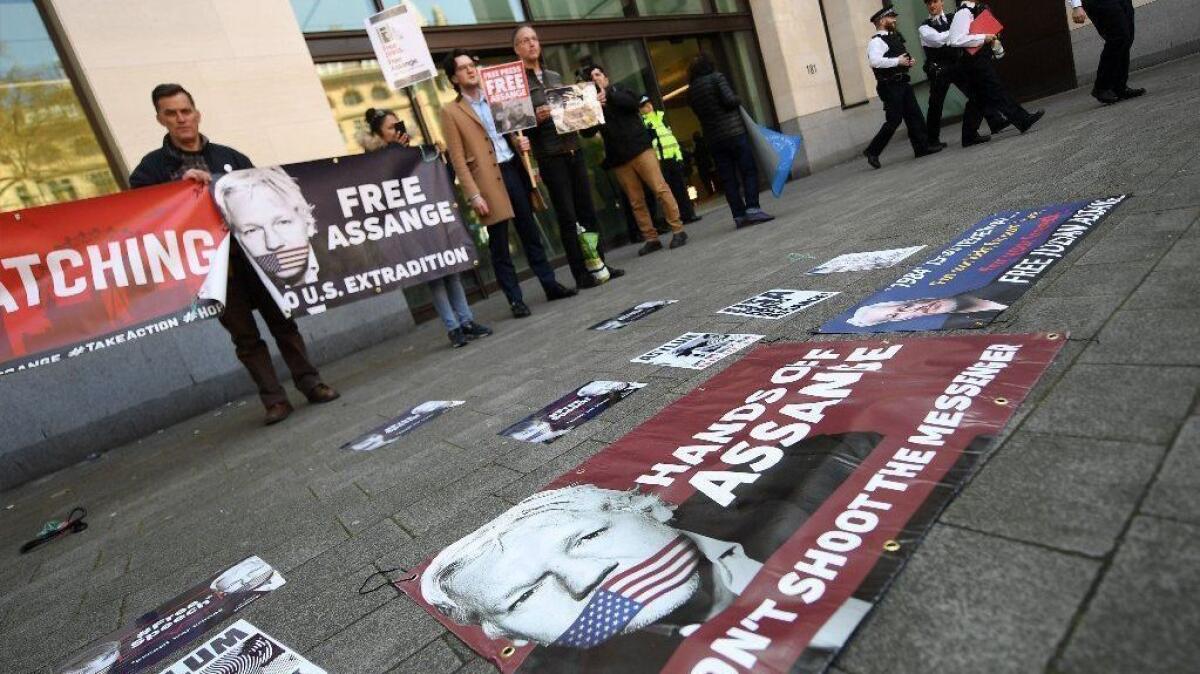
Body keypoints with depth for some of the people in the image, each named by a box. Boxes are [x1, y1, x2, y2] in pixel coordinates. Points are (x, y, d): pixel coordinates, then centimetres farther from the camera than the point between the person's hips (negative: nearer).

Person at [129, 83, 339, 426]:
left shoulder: (229, 156, 13)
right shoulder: (154, 166, 5)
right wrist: (181, 184, -19)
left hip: (253, 253, 2)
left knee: (282, 319, 5)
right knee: (244, 335, 2)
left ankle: (310, 382, 13)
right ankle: (274, 399, 6)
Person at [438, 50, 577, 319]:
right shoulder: (451, 112, -1)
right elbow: (458, 160, -5)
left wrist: (522, 141, 2)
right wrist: (473, 195, -13)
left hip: (514, 170, 5)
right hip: (488, 180, -5)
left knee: (530, 233, 12)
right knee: (499, 244, 0)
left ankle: (550, 284, 21)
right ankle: (516, 300, 7)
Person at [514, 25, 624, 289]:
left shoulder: (555, 76, 17)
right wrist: (537, 118, -25)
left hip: (574, 151, 6)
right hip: (550, 158, -6)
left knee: (588, 210, 6)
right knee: (567, 216, -4)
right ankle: (581, 274, 2)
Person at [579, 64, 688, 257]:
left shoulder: (619, 89, 13)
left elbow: (632, 103, -9)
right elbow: (587, 132, 4)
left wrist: (607, 93, -9)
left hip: (639, 148, -2)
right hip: (618, 158, 2)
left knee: (660, 189, -10)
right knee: (636, 202, 0)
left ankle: (678, 230, -6)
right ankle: (651, 238, 4)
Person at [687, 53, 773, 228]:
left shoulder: (691, 90, 11)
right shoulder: (716, 77, -3)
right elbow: (729, 99, -15)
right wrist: (739, 100, 6)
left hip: (713, 139, 5)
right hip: (734, 133, -5)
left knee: (727, 178, 5)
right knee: (749, 170, -1)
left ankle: (739, 215, 2)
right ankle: (752, 209, -13)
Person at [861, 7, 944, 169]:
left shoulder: (894, 37, 18)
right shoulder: (876, 41, -12)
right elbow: (875, 61, -29)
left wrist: (908, 61, 10)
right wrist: (897, 61, -22)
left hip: (902, 82, 9)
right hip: (890, 86, -9)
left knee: (914, 115, 8)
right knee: (894, 120, -10)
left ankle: (922, 146, 14)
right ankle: (872, 151, -1)